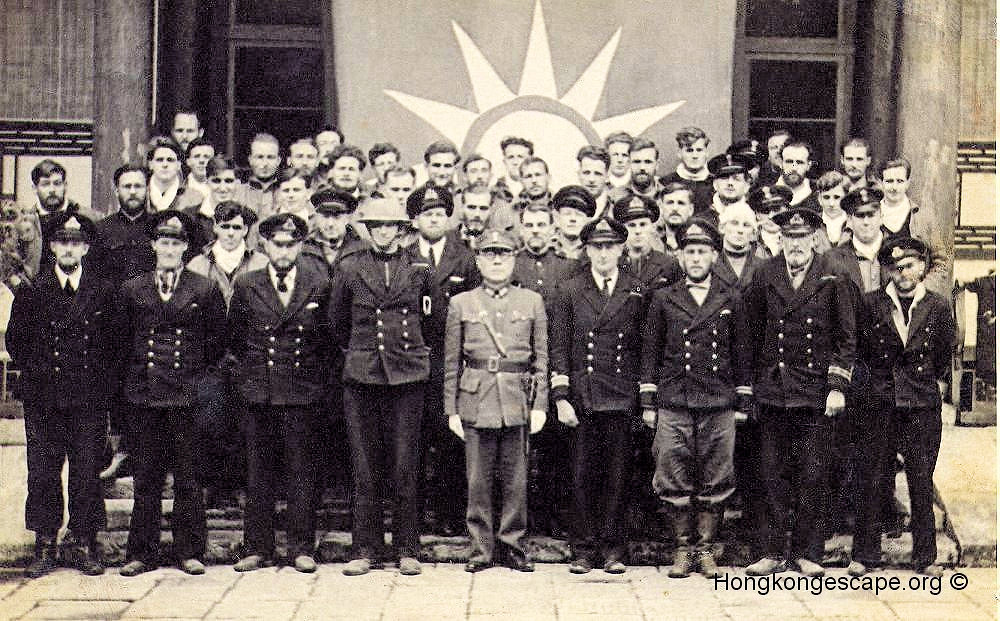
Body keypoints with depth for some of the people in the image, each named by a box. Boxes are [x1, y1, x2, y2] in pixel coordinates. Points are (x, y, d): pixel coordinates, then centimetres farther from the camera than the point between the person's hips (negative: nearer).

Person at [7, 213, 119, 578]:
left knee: (87, 472, 2)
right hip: (44, 400, 0)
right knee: (42, 473, 3)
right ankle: (45, 547, 12)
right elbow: (16, 340, 10)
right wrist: (37, 373, 2)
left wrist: (104, 383, 2)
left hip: (90, 400, 0)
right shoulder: (32, 291, 5)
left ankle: (82, 544, 12)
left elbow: (116, 342, 8)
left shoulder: (103, 291, 4)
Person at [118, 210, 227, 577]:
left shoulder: (205, 290, 4)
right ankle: (141, 553, 13)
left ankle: (189, 552, 11)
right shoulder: (132, 290, 10)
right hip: (144, 395, 2)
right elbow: (123, 341, 14)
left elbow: (217, 342, 7)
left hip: (188, 395, -2)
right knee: (146, 476, 6)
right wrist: (132, 380, 9)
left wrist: (201, 379, 3)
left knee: (188, 475, 2)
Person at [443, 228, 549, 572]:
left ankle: (513, 545, 15)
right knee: (478, 480, 3)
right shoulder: (461, 304, 7)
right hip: (476, 401, 0)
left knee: (516, 480, 4)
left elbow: (541, 359, 8)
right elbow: (451, 363, 8)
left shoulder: (532, 302, 9)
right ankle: (482, 548, 13)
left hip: (518, 402, 0)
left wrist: (540, 405, 1)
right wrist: (451, 411, 3)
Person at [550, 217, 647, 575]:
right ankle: (584, 549, 12)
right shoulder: (569, 292, 6)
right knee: (583, 475, 2)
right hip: (582, 395, 0)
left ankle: (613, 548, 14)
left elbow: (645, 347, 10)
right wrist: (560, 397, -4)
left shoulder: (637, 294, 7)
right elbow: (559, 348, 4)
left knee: (618, 475, 4)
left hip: (622, 397, 1)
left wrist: (646, 398, 4)